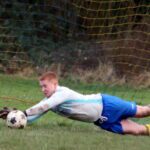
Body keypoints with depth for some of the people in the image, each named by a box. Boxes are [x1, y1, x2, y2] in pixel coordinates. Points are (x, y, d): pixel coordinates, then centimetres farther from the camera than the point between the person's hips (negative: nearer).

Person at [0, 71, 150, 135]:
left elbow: (43, 107, -41)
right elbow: (32, 117, -4)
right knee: (134, 130, 8)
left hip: (105, 105, -7)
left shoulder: (62, 93, -27)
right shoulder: (49, 101, -1)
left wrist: (22, 113, -45)